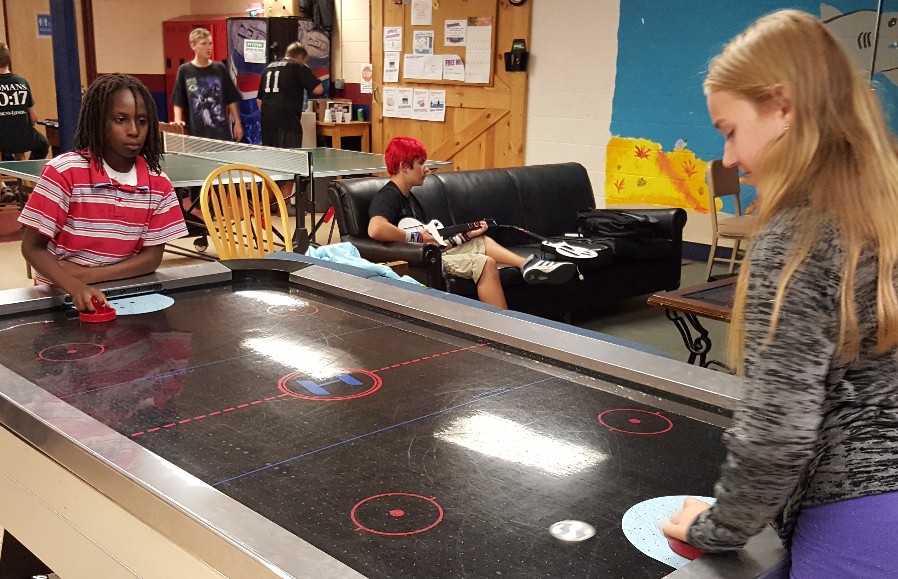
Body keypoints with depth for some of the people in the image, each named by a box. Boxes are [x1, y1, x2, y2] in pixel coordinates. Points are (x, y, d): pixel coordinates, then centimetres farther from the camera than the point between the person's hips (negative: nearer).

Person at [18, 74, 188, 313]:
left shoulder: (158, 184, -3)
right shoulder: (64, 172, -11)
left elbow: (152, 256, -2)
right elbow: (32, 247, -10)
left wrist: (88, 275, -15)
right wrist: (75, 287, -27)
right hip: (61, 296, -2)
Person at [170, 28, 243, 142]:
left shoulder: (220, 69, 4)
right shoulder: (184, 70, 1)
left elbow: (231, 99, 9)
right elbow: (178, 101, 3)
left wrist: (237, 123, 7)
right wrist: (178, 120, -12)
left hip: (221, 131, 1)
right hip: (196, 132, -1)